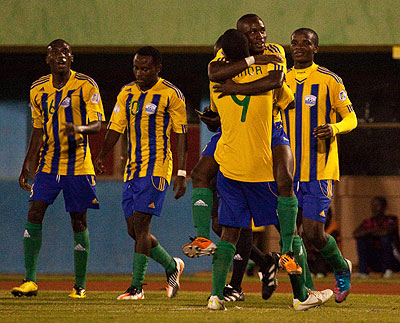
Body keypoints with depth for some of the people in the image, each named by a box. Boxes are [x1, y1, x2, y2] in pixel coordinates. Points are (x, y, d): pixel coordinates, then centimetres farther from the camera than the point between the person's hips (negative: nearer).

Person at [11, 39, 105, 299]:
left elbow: (97, 125, -10)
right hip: (48, 163, 4)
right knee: (34, 214, -10)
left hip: (78, 165, -3)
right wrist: (28, 164, 12)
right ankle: (30, 280, -9)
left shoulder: (86, 86, -7)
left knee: (79, 221, 1)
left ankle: (80, 285, 11)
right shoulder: (38, 90, 7)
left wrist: (79, 128, -32)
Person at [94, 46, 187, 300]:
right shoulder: (127, 93, 11)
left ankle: (137, 286, -9)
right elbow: (116, 128, 13)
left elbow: (182, 136, -4)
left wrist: (182, 174, -8)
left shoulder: (171, 94, -5)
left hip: (156, 168, -6)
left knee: (140, 225, -13)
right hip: (133, 170, 7)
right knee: (134, 229, 5)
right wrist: (101, 156, -1)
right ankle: (172, 266, 27)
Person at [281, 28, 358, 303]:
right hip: (289, 170, 5)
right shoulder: (282, 81, 11)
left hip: (319, 170, -5)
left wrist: (333, 129, -21)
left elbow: (351, 118, 0)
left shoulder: (329, 80, -3)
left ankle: (342, 268, 20)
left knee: (314, 232, -9)